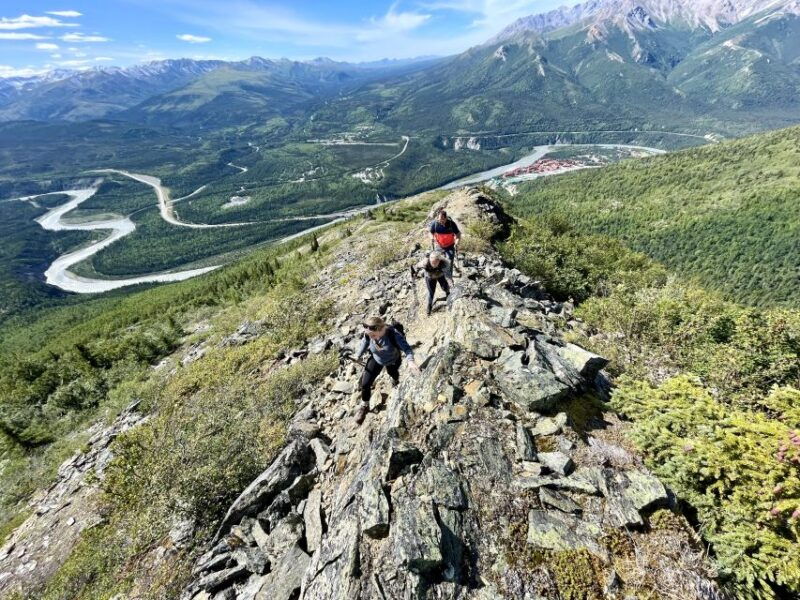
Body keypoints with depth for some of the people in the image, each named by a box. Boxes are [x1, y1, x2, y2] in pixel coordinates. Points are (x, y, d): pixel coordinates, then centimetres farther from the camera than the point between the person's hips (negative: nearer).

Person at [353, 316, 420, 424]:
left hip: (393, 361, -1)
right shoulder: (368, 334, -33)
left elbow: (407, 348, -44)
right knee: (365, 383, -4)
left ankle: (396, 379, 73)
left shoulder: (393, 334, -44)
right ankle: (364, 406, 25)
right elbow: (365, 343, -9)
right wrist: (359, 355, 4)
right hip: (376, 359, 1)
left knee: (392, 373, 32)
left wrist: (410, 361, -63)